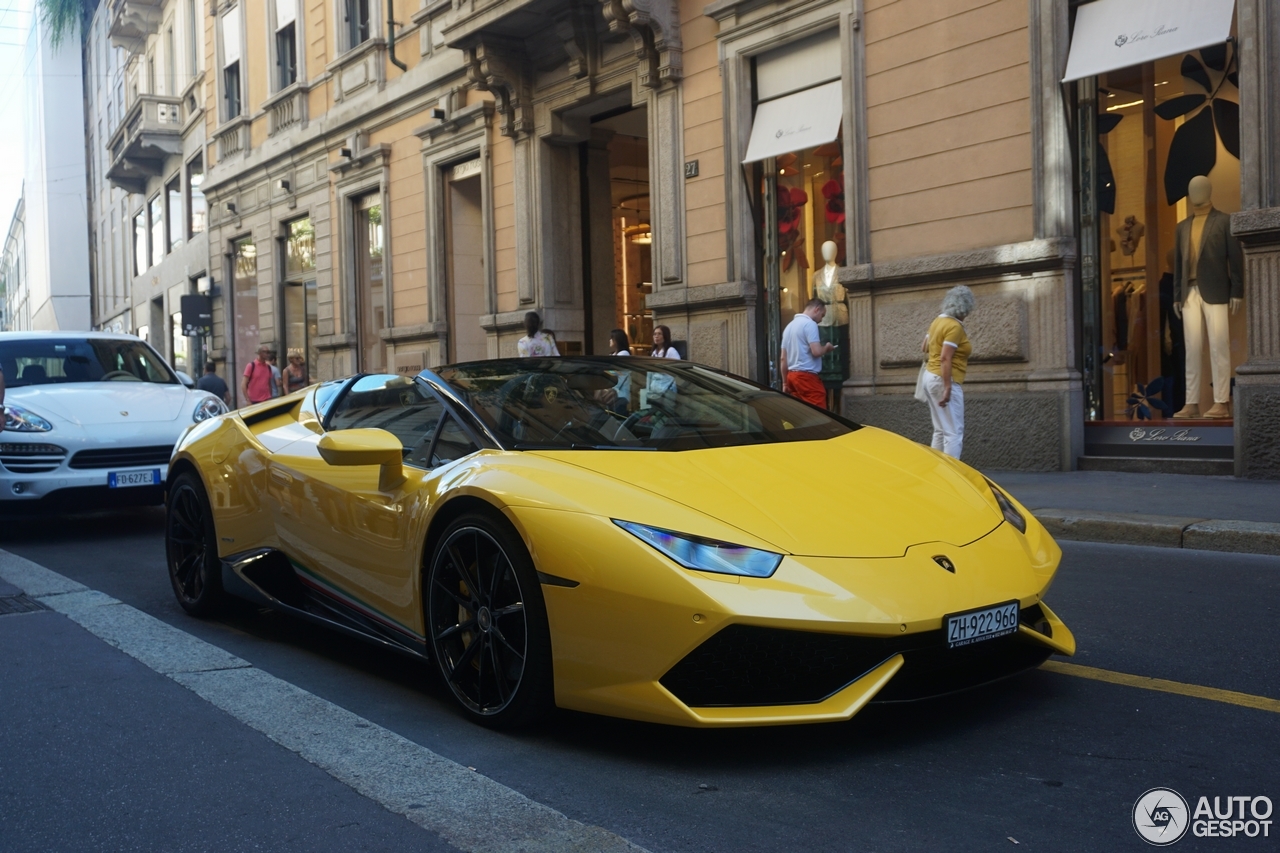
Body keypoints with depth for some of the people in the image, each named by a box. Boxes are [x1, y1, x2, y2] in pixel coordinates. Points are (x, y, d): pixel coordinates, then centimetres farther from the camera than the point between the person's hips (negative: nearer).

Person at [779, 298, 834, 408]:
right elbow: (816, 351, -18)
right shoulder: (810, 324, -9)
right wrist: (827, 347, 4)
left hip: (792, 375, 9)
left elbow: (783, 358, 18)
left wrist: (785, 383, 21)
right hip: (807, 376, -9)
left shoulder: (789, 326, 18)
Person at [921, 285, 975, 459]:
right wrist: (947, 388, -24)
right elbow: (945, 358, -23)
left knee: (940, 430, 15)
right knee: (954, 432, -7)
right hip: (945, 379, -9)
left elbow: (926, 347, 20)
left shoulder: (938, 321, 9)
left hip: (931, 375, 9)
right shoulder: (955, 326, -17)